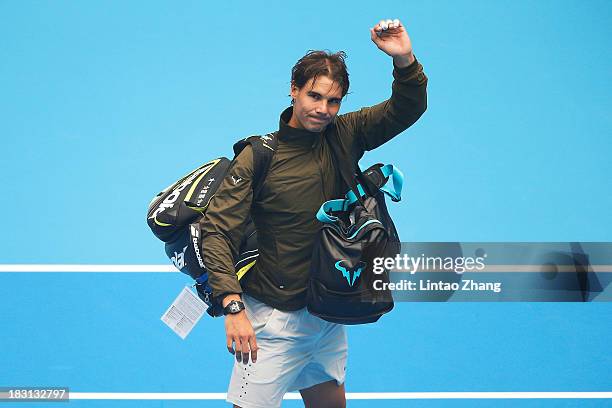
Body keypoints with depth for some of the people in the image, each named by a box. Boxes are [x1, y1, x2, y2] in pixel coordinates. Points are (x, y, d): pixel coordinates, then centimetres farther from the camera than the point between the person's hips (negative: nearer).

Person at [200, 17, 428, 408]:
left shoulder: (345, 135, 1)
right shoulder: (258, 157, -13)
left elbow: (408, 108, 2)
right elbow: (217, 231, -16)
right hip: (274, 321, -6)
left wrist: (405, 60, -20)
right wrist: (233, 307, -28)